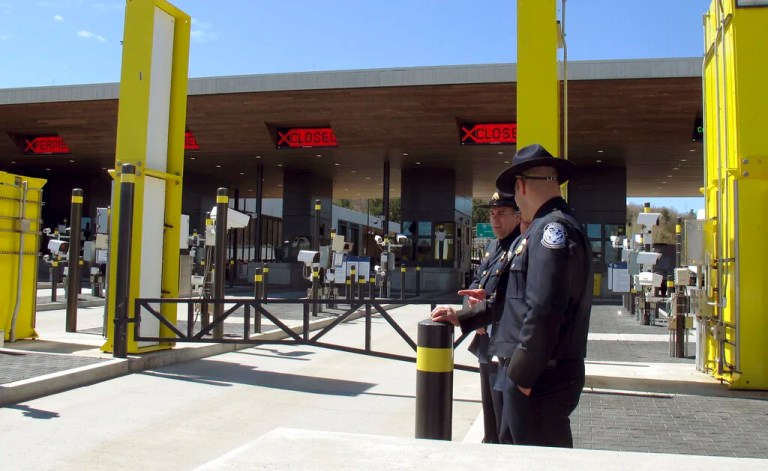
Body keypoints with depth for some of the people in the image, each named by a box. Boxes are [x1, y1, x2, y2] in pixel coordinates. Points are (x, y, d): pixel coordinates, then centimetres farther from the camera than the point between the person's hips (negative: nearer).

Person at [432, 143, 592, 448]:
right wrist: (463, 318, 19)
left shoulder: (553, 228, -17)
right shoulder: (542, 230, 16)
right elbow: (516, 299, 21)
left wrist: (522, 375, -20)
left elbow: (543, 310, -26)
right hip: (525, 373, 10)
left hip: (540, 380, -10)